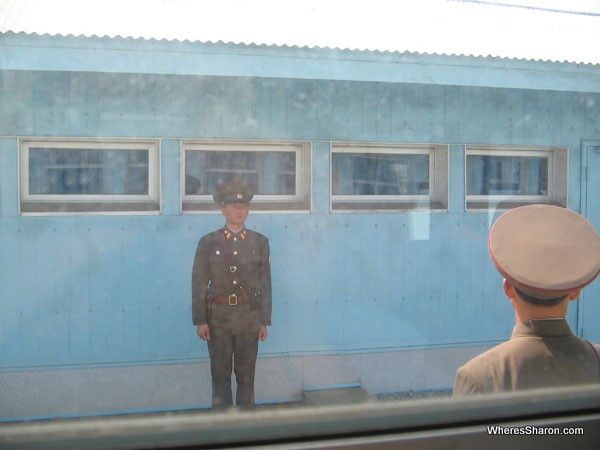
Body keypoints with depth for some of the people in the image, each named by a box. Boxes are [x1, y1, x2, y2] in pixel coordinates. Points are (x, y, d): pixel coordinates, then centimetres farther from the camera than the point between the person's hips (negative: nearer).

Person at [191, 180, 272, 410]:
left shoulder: (260, 242, 4)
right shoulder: (208, 242, 0)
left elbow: (265, 283, 5)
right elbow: (199, 283, -1)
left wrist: (264, 322, 2)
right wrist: (200, 321, -6)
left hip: (249, 318, 1)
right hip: (218, 318, -1)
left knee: (246, 375, 7)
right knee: (220, 374, 6)